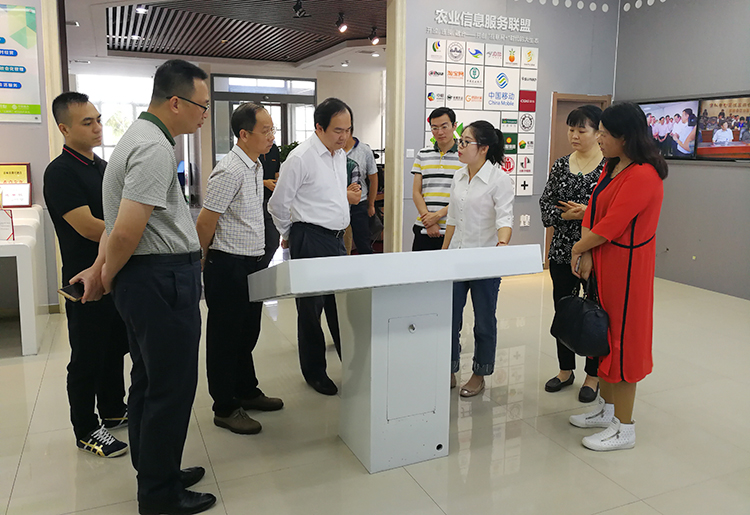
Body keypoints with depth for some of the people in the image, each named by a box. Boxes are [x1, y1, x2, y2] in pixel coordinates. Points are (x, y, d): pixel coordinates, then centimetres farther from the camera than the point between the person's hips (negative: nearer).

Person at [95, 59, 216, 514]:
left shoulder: (142, 136, 16)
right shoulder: (155, 148, -18)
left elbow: (120, 227, 18)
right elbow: (126, 232, -24)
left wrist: (100, 271, 16)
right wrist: (107, 278, -8)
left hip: (148, 280, 11)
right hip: (162, 279, -11)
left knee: (149, 382, 19)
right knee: (171, 388, 1)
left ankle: (155, 473, 35)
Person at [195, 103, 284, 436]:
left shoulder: (256, 166, 11)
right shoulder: (230, 171, -19)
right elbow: (204, 223, -17)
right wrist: (203, 263, -4)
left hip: (253, 262, 9)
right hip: (228, 265, -9)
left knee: (247, 332, 19)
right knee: (225, 336, 4)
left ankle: (247, 392, 35)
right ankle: (225, 408, 17)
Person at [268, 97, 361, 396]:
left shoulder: (340, 154, 11)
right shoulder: (301, 158, -14)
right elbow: (278, 204, -7)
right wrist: (288, 236, 6)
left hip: (337, 238, 7)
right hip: (311, 240, -7)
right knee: (311, 306, 5)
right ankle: (314, 371, 20)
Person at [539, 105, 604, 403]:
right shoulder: (561, 165, 7)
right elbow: (545, 204, 5)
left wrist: (588, 212, -20)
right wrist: (568, 214, -11)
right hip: (562, 251, 5)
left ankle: (593, 376, 24)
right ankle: (566, 370, 30)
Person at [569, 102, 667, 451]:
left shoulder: (642, 176, -21)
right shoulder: (611, 168, 10)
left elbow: (610, 226, -23)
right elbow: (593, 213, 6)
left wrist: (578, 250, -8)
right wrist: (587, 256, -7)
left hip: (626, 267, -9)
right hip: (603, 263, 9)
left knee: (622, 339, 0)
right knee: (604, 336, 17)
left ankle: (624, 428, 14)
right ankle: (607, 409, 33)